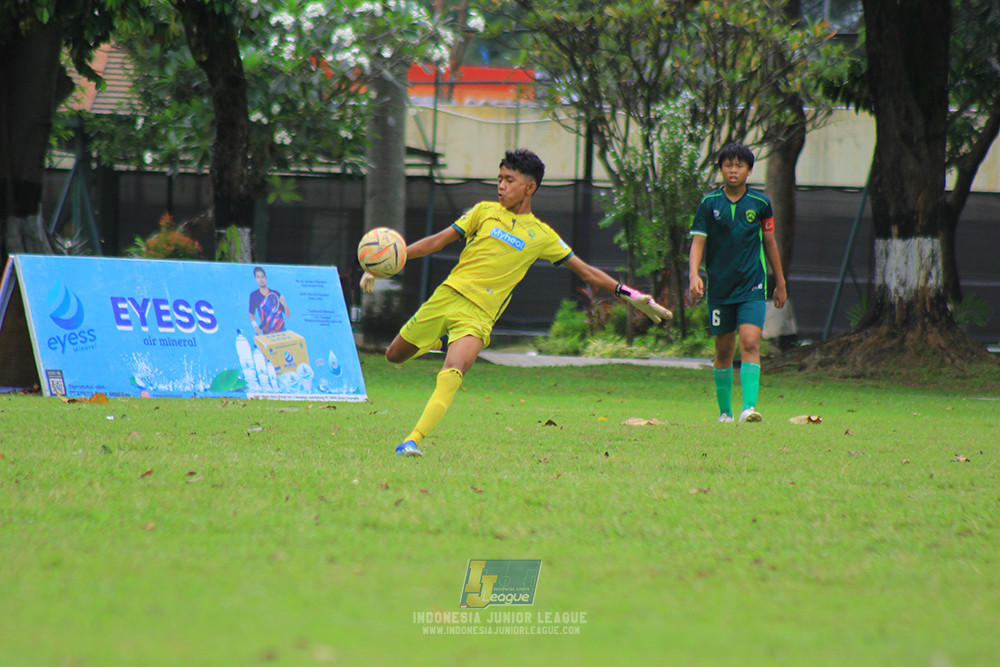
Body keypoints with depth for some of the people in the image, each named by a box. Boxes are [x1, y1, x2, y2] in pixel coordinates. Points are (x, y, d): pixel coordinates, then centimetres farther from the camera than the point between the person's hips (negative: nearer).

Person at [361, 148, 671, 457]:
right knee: (394, 356, 11)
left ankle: (413, 440, -34)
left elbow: (585, 270, 13)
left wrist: (630, 295, 8)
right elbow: (439, 240, 8)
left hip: (479, 316, -3)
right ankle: (439, 340, 41)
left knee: (452, 373, -28)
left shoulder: (542, 236, 7)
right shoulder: (485, 212, 9)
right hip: (447, 295, 3)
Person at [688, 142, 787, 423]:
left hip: (752, 286, -1)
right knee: (724, 350, 7)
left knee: (750, 342, -17)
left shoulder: (760, 203, 2)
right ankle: (725, 411, 21)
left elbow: (769, 242, 12)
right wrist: (694, 274, -20)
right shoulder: (709, 203, 0)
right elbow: (698, 241, -3)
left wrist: (780, 283, 17)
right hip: (719, 287, 1)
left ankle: (749, 407, -24)